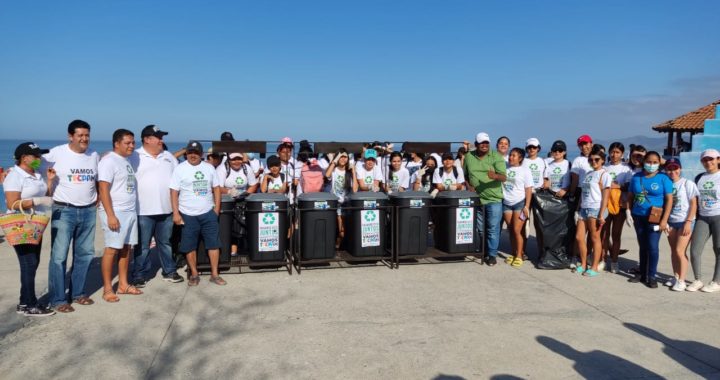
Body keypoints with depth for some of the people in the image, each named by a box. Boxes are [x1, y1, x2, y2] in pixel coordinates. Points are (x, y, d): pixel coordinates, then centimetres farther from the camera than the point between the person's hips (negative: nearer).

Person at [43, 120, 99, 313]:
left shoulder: (94, 155, 7)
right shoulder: (56, 153, -7)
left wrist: (98, 200, 11)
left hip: (88, 211, 5)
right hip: (63, 211, -5)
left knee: (84, 254, 12)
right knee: (59, 256, -3)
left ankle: (77, 293, 25)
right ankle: (57, 299, 7)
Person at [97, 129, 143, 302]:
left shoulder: (127, 161, 15)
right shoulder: (109, 161, -10)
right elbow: (103, 190, -16)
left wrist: (131, 210, 14)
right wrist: (110, 215, -22)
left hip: (130, 211, 8)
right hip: (115, 212, -8)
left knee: (126, 248, 10)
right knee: (112, 249, -3)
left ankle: (123, 285, 19)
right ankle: (107, 289, 5)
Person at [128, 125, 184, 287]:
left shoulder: (168, 156, 12)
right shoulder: (134, 157, -3)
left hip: (166, 209, 4)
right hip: (143, 211, -4)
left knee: (166, 243, 14)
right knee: (142, 246, 4)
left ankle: (169, 271, 24)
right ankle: (140, 276, 15)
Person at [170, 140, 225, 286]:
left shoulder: (209, 168, 7)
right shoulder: (180, 169, -2)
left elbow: (216, 188, 10)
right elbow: (174, 192, -5)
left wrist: (217, 208, 2)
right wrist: (175, 213, -11)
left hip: (208, 213, 2)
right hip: (188, 215, -2)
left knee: (214, 243, 2)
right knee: (190, 246, 5)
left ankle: (214, 274, 11)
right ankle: (194, 274, 19)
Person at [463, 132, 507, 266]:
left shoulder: (496, 156, -6)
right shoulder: (469, 156, 4)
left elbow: (504, 177, -14)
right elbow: (464, 175, 13)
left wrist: (495, 176, -36)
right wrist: (468, 186, -5)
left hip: (494, 199, -3)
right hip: (476, 199, 3)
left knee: (493, 229, 0)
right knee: (479, 229, 14)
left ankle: (492, 255, 10)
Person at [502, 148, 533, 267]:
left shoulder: (525, 170, -3)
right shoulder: (505, 168, 7)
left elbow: (528, 190, -5)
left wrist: (527, 206, -11)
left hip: (520, 203, -4)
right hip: (506, 203, 4)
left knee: (517, 230, -5)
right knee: (511, 230, 8)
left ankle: (519, 256, 5)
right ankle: (513, 254, 19)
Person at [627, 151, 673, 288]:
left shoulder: (663, 178, -4)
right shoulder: (636, 177, 7)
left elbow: (669, 200, -7)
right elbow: (630, 197, 12)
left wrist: (664, 220, -12)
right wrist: (629, 213, 4)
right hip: (638, 217, 4)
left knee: (652, 247, -5)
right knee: (643, 246, 11)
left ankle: (651, 276, 5)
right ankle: (642, 274, 19)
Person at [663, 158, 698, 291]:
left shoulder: (688, 184, -7)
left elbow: (694, 204, -8)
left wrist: (688, 222, -14)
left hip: (685, 222, -4)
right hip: (671, 222, 5)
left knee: (680, 251, -8)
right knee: (673, 250, 8)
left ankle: (681, 281, 0)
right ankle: (675, 277, 19)